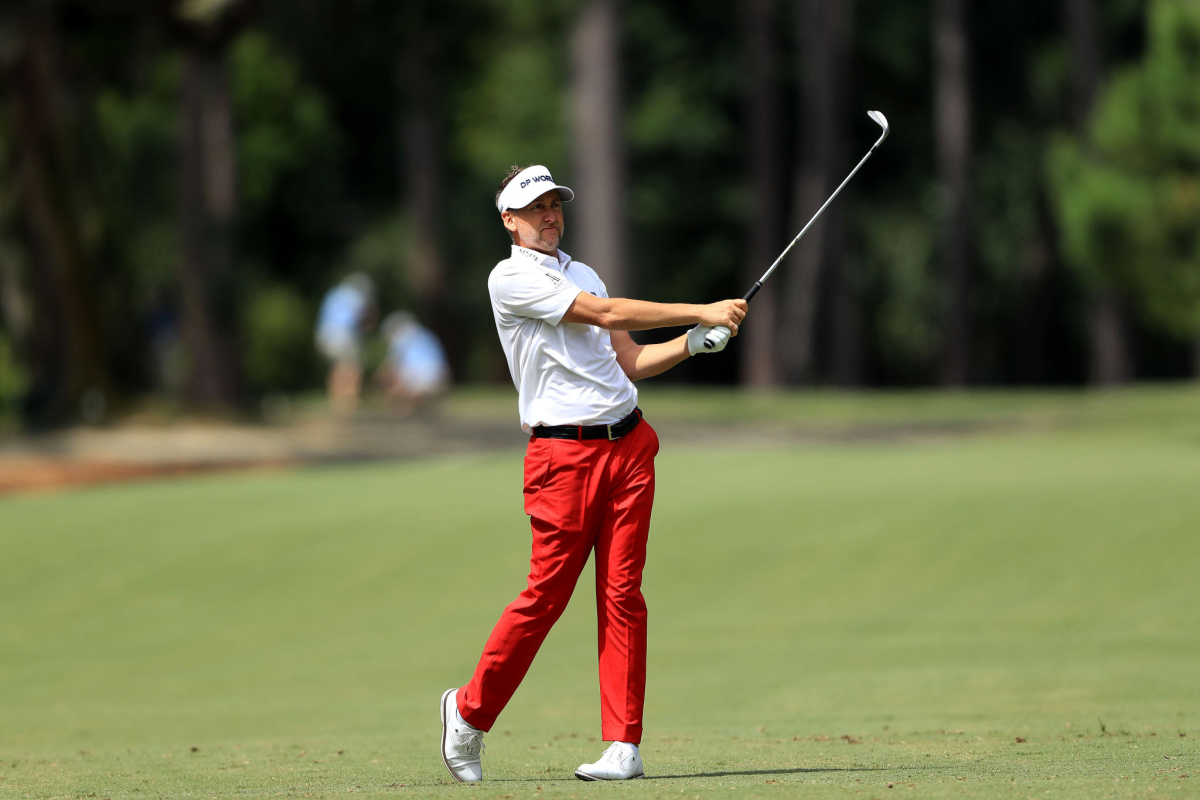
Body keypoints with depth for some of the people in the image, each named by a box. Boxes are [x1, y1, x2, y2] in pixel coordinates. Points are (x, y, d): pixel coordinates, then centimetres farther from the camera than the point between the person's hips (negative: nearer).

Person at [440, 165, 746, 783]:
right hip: (562, 453, -6)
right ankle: (470, 711, 12)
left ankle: (623, 744, -2)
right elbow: (604, 314, -12)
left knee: (623, 593, -1)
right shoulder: (510, 278, -4)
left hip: (629, 446, 6)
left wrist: (693, 342, 4)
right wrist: (699, 311, -12)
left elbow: (630, 360, 21)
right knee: (547, 594, -7)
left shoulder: (583, 274, 21)